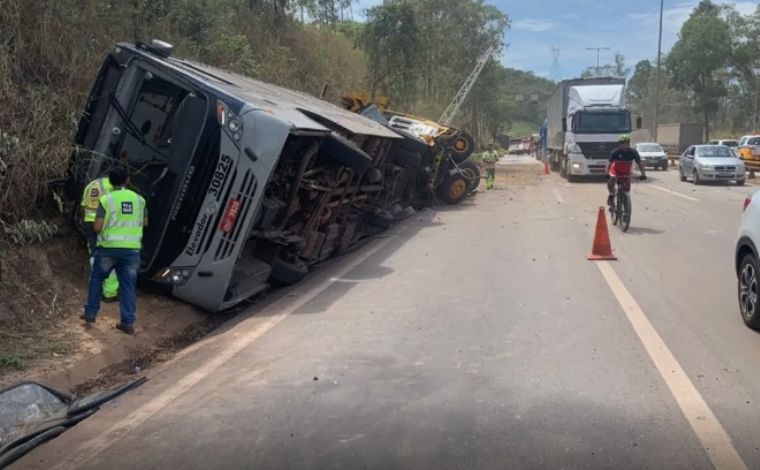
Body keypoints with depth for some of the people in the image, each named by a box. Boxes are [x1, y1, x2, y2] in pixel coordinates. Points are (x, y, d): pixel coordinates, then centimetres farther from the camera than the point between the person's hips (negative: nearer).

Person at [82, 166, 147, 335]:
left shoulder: (106, 199, -7)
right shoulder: (139, 199, 4)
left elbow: (97, 227, -11)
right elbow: (145, 222, 18)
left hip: (109, 247, -2)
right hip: (132, 249, 2)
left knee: (96, 278, 20)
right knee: (128, 285, 7)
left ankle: (90, 313, 24)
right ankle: (128, 323, 5)